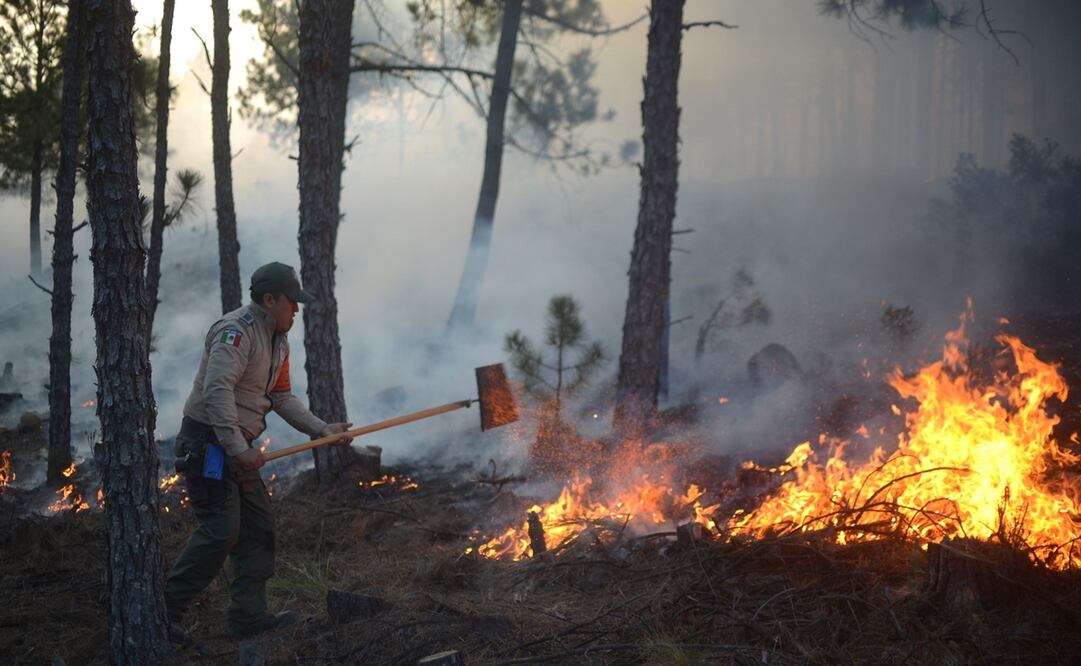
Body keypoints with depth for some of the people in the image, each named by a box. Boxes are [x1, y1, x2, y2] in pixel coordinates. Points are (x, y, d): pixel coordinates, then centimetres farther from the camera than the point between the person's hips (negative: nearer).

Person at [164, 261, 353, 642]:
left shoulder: (278, 341, 15)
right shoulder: (236, 332, -17)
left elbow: (281, 397, 20)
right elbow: (217, 390, -27)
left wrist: (321, 429, 8)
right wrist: (237, 448, -31)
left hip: (236, 446, 10)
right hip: (208, 443, -10)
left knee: (258, 527, 9)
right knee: (220, 531, -14)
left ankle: (249, 616, 14)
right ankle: (165, 608, -5)